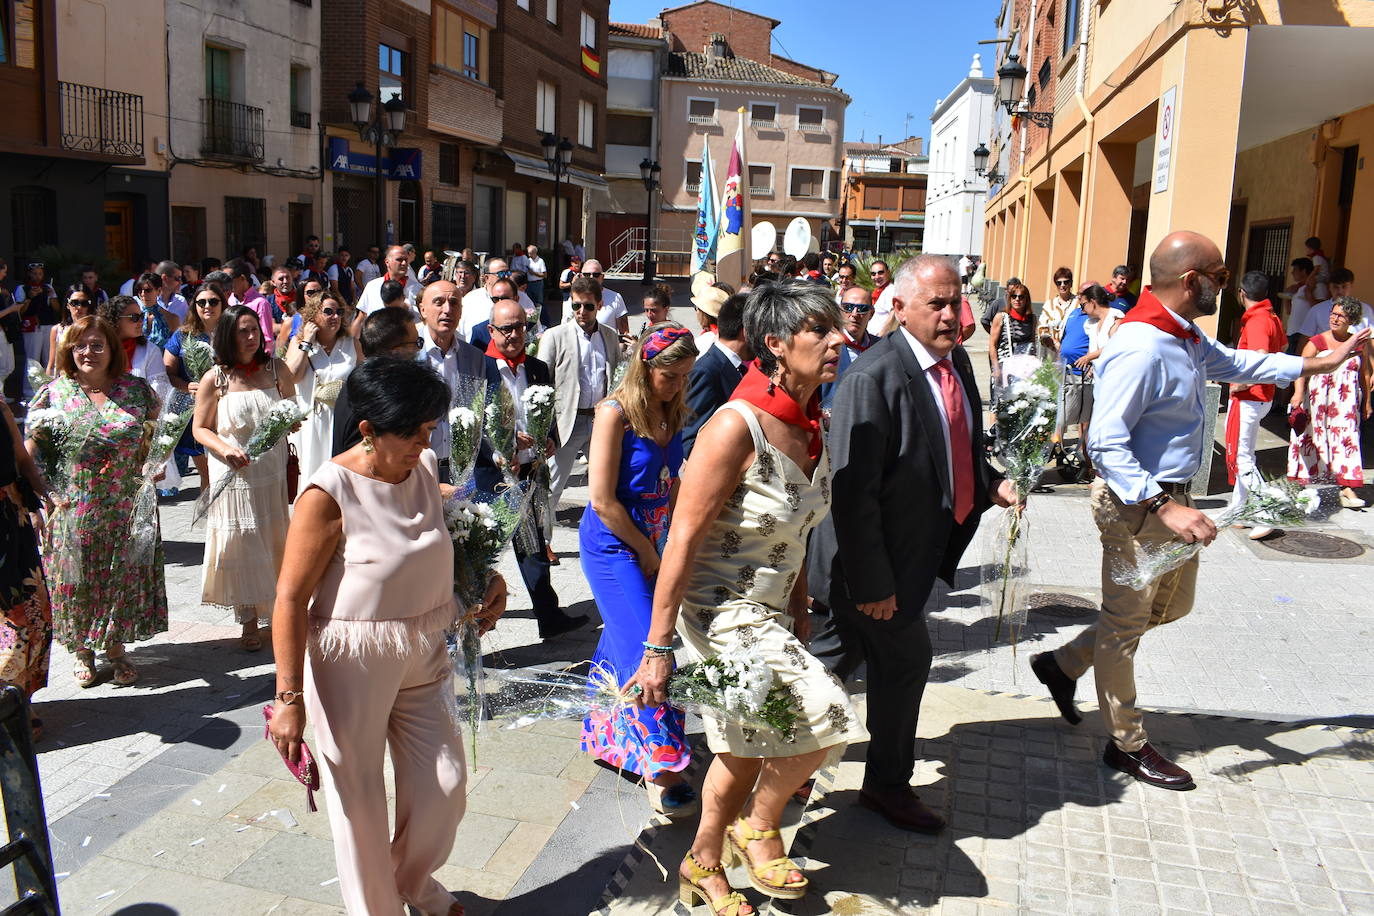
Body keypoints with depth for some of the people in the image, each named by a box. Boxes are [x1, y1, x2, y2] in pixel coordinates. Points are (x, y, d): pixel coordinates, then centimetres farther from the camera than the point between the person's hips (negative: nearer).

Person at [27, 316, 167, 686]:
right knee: (77, 578, 10)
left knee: (124, 576, 9)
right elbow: (30, 451, 0)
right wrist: (46, 494, -11)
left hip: (127, 509, 1)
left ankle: (116, 646, 28)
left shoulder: (136, 389, 1)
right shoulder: (54, 392, -2)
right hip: (73, 509, -1)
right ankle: (82, 650, 29)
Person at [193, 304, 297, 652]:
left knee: (275, 542, 8)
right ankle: (248, 620, 16)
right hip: (234, 475, -2)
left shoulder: (275, 369, 2)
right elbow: (200, 429, 1)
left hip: (272, 471, 2)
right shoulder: (214, 379, -4)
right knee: (240, 543, 4)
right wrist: (225, 449, -17)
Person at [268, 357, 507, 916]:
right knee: (360, 798, 10)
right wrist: (290, 698, -18)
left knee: (446, 783, 14)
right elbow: (291, 598, -18)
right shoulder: (329, 494, -20)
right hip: (352, 663, -6)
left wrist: (487, 578, 4)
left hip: (425, 654, 6)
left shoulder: (427, 468, -1)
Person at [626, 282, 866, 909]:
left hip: (770, 610, 8)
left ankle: (703, 865, 41)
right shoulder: (737, 426, -24)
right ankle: (759, 825, 17)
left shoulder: (809, 423, -1)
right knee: (824, 713, -11)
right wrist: (657, 648, -20)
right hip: (722, 613, -8)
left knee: (747, 748, 19)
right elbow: (683, 539, -23)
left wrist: (797, 614, 13)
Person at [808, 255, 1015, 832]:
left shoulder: (957, 361, 4)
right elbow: (853, 491, -25)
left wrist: (991, 484, 0)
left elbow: (963, 446, 20)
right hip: (877, 556, -8)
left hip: (921, 545, 8)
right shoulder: (873, 378, -24)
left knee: (844, 649, 21)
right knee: (906, 658, 7)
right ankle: (889, 784, 30)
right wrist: (872, 582, -23)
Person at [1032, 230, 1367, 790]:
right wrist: (1165, 507, -34)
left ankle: (1064, 663, 34)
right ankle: (1127, 745, 24)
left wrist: (1317, 364, 28)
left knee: (1173, 604, 24)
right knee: (1127, 620, 6)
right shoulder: (1141, 348, -26)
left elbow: (1230, 363, 28)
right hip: (1135, 505, -10)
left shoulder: (1186, 336, 6)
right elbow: (1107, 444, -30)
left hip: (1170, 497, 10)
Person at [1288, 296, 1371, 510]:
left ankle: (1346, 489, -6)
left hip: (1346, 403, 2)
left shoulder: (1360, 345, 7)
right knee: (1311, 439, 3)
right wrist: (1298, 392, -32)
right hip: (1317, 402, -2)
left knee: (1346, 438, -4)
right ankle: (1300, 486, 15)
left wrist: (1367, 402, 17)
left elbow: (1365, 374, 16)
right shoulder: (1316, 343, -3)